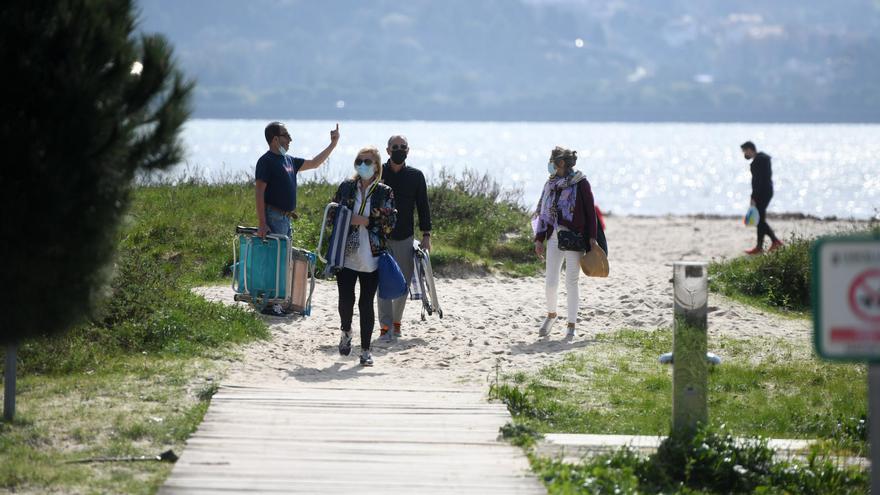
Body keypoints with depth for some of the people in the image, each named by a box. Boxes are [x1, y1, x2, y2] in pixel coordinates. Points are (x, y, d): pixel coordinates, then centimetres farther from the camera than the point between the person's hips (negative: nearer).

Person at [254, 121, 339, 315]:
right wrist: (262, 224, -21)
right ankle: (268, 304, -7)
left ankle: (278, 302, 19)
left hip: (286, 218, 9)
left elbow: (314, 163, 28)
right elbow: (259, 193, -16)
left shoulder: (288, 160, 15)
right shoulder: (267, 161, -11)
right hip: (274, 217, -9)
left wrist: (333, 144, 22)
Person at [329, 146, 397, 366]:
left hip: (371, 257, -1)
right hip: (347, 255, 1)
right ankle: (346, 331, 29)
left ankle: (365, 350, 9)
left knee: (366, 304, 1)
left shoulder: (384, 192, 2)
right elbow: (332, 215, 10)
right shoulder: (346, 188, 7)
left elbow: (390, 223, -3)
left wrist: (367, 222, -13)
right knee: (346, 300, -3)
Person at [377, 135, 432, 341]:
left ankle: (396, 322, 20)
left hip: (405, 238, 2)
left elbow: (423, 206, 7)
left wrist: (426, 235, 1)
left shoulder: (416, 176, 5)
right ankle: (386, 326, -10)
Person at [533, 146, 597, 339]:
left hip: (575, 237, -4)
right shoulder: (551, 184, 11)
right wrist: (539, 239, 8)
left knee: (571, 282, 0)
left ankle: (572, 325, 9)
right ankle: (551, 315, 25)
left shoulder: (581, 183, -4)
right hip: (554, 236, 4)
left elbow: (590, 212, -3)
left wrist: (592, 238, -9)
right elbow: (543, 213, 14)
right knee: (550, 281, -1)